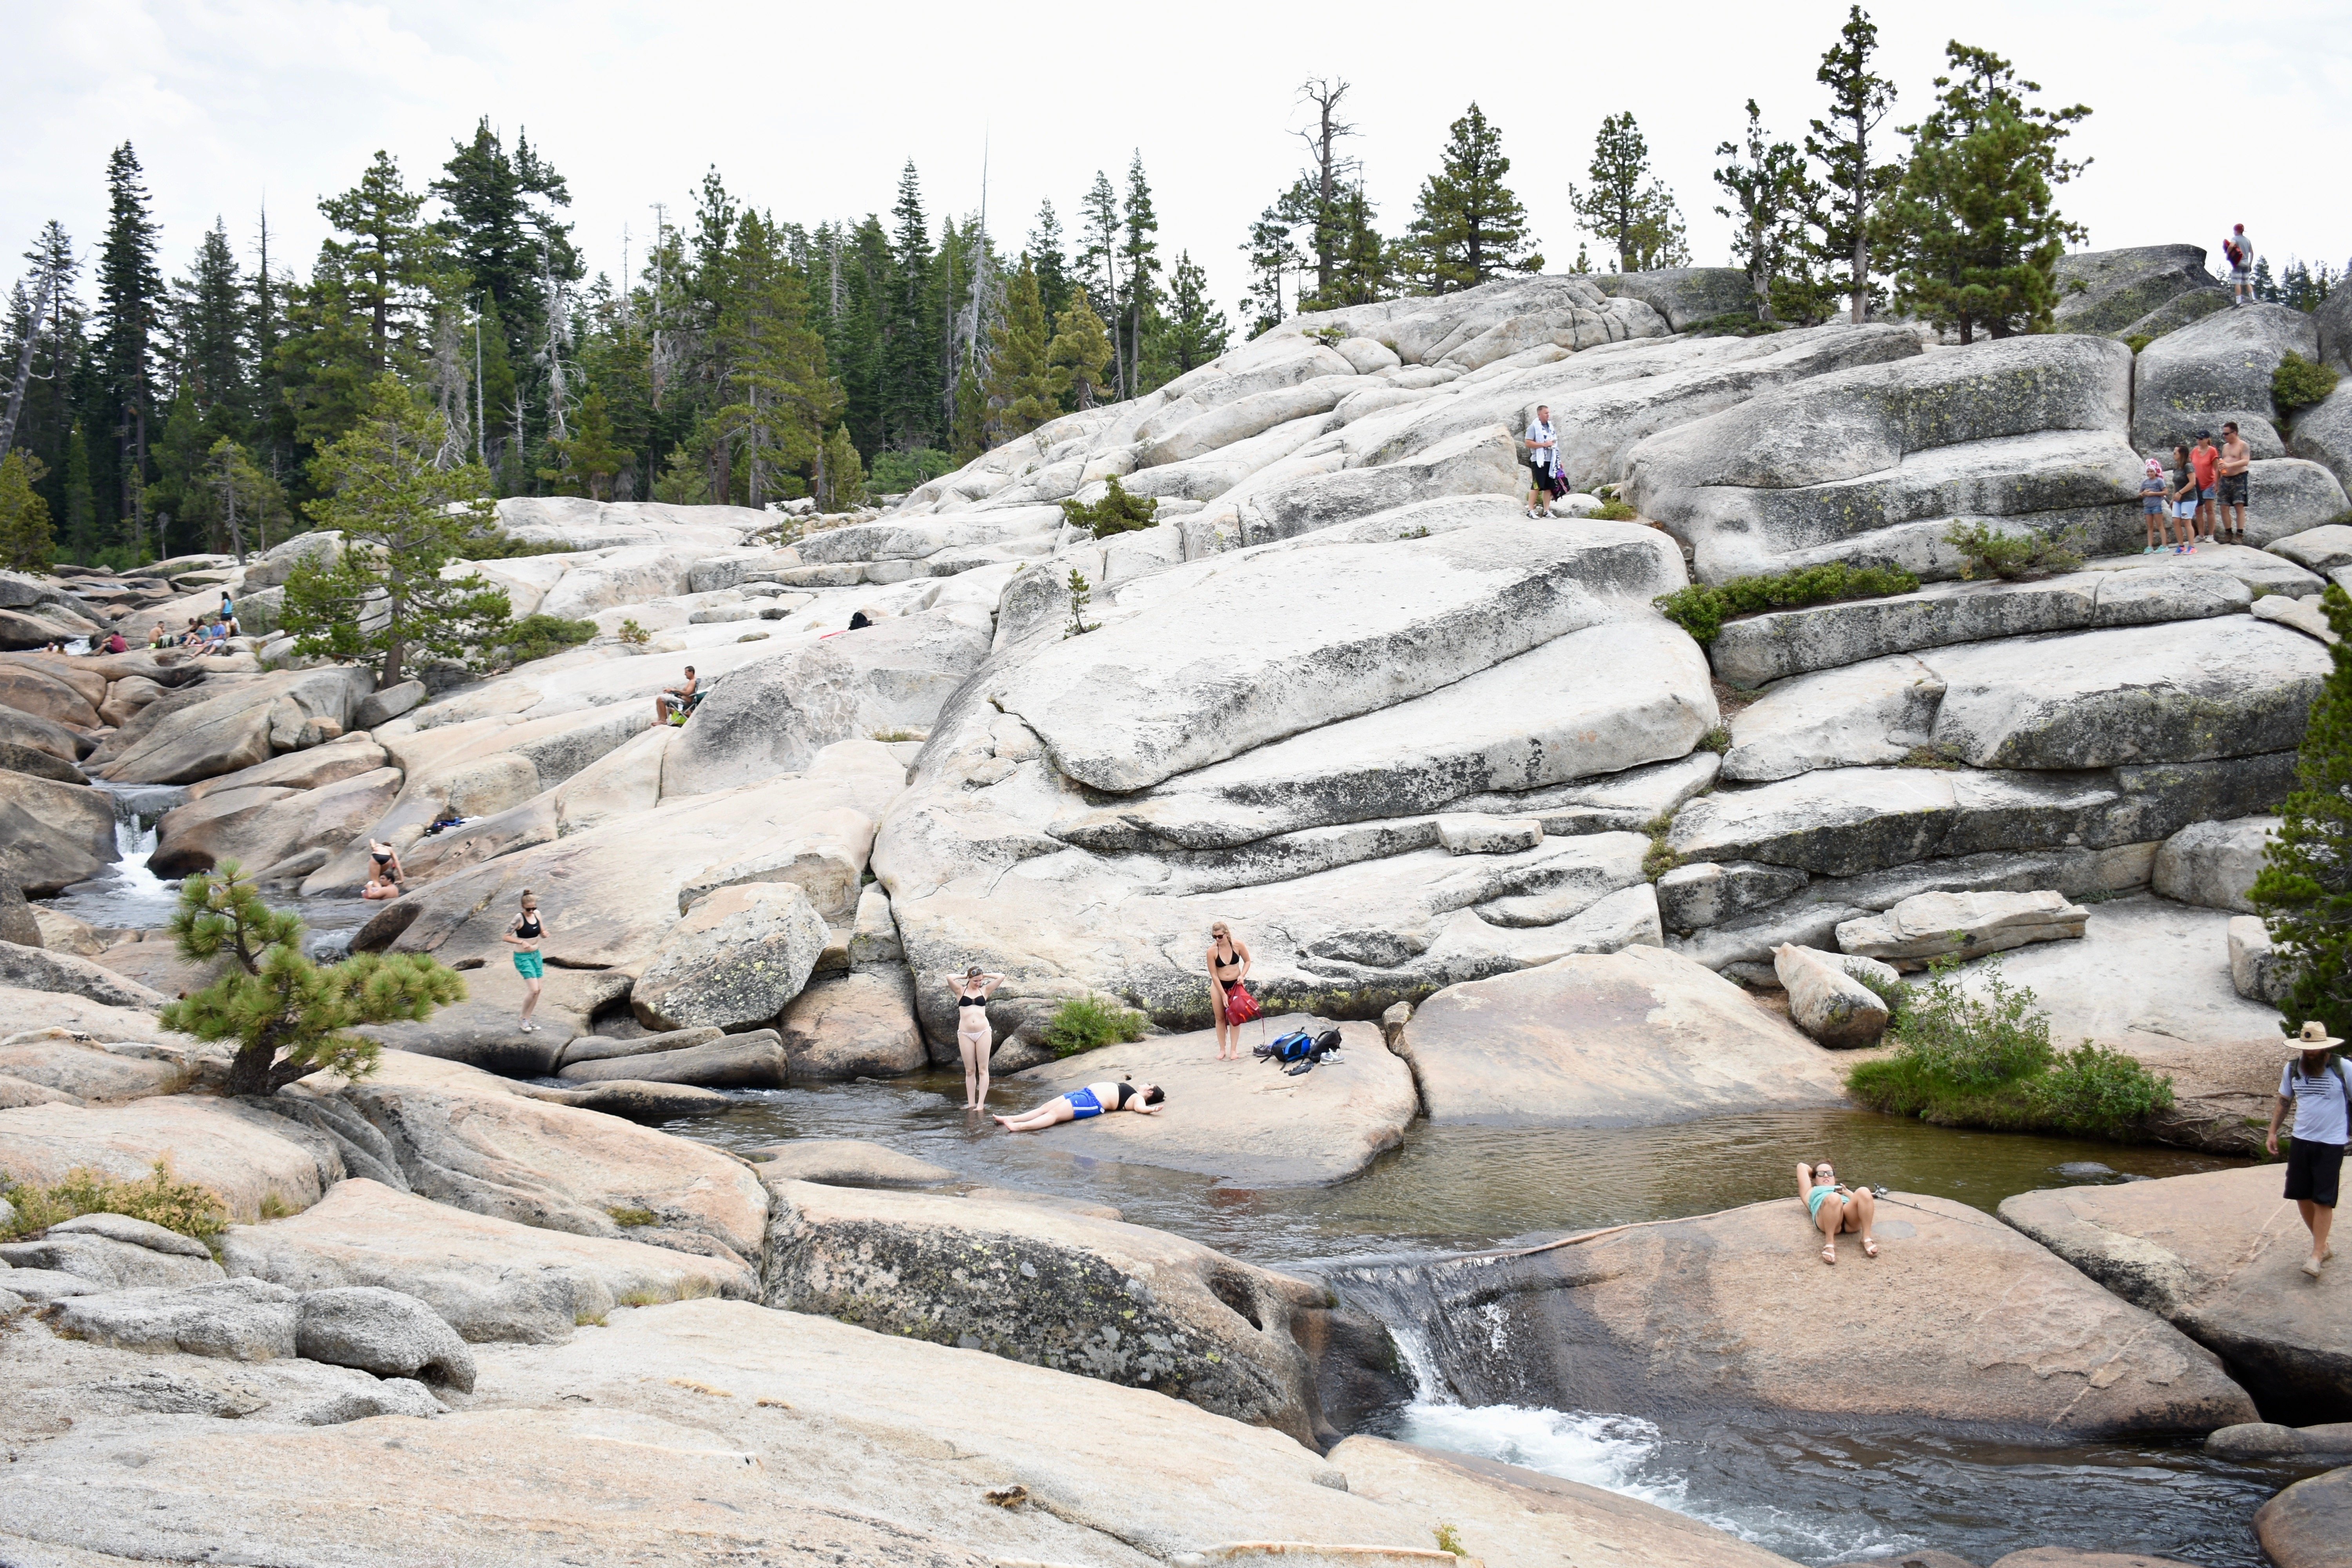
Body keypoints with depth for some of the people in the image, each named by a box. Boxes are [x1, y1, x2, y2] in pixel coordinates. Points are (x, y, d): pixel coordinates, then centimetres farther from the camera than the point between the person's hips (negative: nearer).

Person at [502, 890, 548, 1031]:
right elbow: (506, 937, -18)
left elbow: (542, 934, 12)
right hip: (523, 957, -7)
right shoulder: (519, 919, -18)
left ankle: (528, 1019, 23)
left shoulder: (537, 914, 1)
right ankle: (524, 1019, 6)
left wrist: (545, 934, -11)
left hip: (536, 955, 7)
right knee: (533, 990, -13)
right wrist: (522, 942, -29)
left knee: (537, 990, 9)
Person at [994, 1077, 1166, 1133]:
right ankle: (1012, 1119, -6)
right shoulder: (1130, 1090, 25)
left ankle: (1020, 1127, -34)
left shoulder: (1137, 1098, -4)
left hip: (1092, 1102, -10)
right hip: (1085, 1093, 10)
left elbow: (1140, 1108, -25)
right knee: (1046, 1107, 1)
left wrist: (1151, 1109, -41)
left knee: (1055, 1113, -23)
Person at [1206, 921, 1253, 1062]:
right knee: (1220, 1018, 7)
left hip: (1235, 984, 0)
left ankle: (1234, 1050, 12)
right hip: (1218, 985, 0)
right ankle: (1222, 1050, 17)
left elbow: (1247, 961, 2)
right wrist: (1223, 995, -17)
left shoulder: (1238, 946, -16)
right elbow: (1214, 975, -16)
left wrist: (1242, 976, -16)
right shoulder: (1212, 951, -19)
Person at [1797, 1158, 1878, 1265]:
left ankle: (1867, 1238, -29)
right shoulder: (1811, 1192, 41)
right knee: (1833, 1198, -40)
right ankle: (1829, 1244, -40)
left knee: (1864, 1192, -32)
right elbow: (1802, 1167, 40)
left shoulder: (1843, 1189, 45)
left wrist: (1847, 1192, 15)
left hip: (1852, 1217, 2)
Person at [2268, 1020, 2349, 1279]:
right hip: (2301, 1141, 5)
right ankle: (2323, 1246, 25)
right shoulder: (2292, 1069, 1)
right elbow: (2283, 1102, 13)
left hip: (2331, 1144, -5)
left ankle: (2316, 1255, 1)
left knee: (2323, 1199, -3)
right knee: (2302, 1196, 8)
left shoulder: (2342, 1069, -11)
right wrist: (2273, 1133, 6)